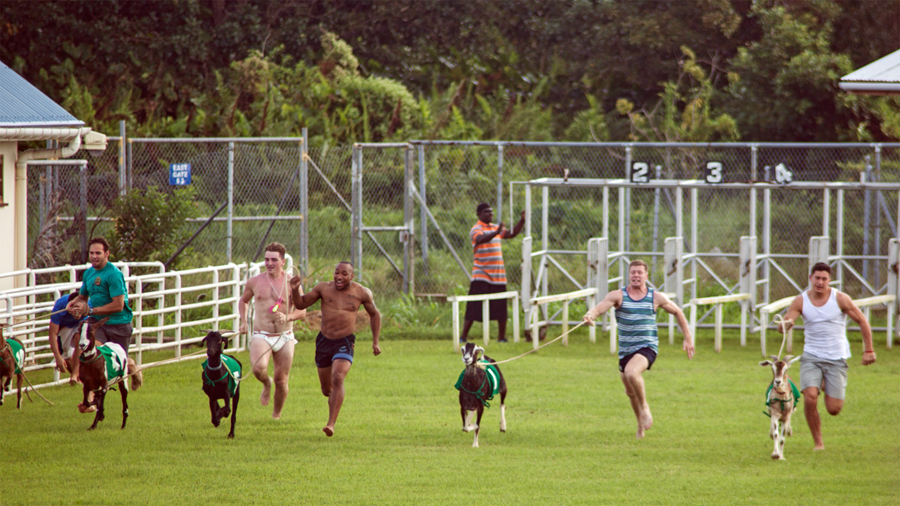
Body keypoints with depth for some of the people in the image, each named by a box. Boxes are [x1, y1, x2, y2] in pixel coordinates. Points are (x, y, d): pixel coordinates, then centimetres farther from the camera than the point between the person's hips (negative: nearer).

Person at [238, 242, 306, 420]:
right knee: (258, 368, -29)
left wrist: (288, 317, -23)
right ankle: (266, 384, 7)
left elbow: (302, 311, -3)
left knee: (281, 381, 3)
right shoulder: (255, 282, 4)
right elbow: (243, 301, 22)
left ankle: (276, 415, 26)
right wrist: (243, 322, 7)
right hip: (261, 336, 0)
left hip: (285, 337, 0)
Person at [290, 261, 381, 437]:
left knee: (338, 379, -26)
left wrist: (375, 341, 11)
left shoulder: (362, 293, -2)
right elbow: (300, 304, 5)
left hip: (345, 343, -3)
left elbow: (375, 314, 14)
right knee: (326, 389, 13)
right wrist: (294, 290, -16)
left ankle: (331, 424, -29)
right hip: (324, 342, 3)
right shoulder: (324, 288, 0)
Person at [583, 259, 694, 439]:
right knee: (630, 392, 15)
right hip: (626, 349, 3)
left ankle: (644, 408, -10)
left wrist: (688, 338, 13)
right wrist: (590, 315, -44)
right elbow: (599, 307, -20)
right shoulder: (618, 296, -3)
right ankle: (642, 424, 40)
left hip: (647, 347, -3)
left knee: (631, 372, -33)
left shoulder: (656, 298, -1)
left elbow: (677, 312, 14)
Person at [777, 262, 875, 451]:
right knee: (810, 397, -22)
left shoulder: (840, 299, -7)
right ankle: (817, 441, -3)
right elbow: (782, 326, -10)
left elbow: (862, 321, 1)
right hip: (811, 357, 1)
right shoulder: (801, 301, -3)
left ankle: (827, 385, 35)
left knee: (834, 409, -3)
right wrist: (785, 324, -35)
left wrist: (869, 350, 0)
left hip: (836, 359, -1)